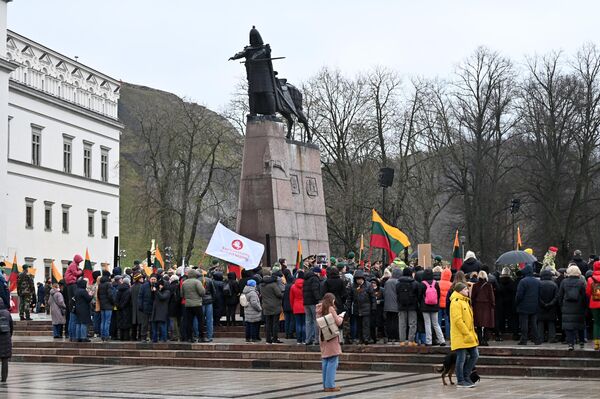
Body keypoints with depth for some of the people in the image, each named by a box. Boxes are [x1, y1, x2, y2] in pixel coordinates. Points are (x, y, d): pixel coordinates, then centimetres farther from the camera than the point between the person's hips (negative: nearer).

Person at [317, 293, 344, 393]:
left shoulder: (320, 310, 9)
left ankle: (325, 385, 14)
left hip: (323, 338, 7)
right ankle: (330, 385, -10)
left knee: (325, 361, 12)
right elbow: (338, 322, -10)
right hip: (332, 338, -7)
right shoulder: (331, 309, -10)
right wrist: (341, 316, 11)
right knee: (333, 361, -6)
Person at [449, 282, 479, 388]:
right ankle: (460, 381, 6)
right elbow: (458, 320, -20)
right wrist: (467, 334, -20)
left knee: (474, 355, 10)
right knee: (461, 358, -3)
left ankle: (466, 376, 21)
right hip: (460, 336, -10)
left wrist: (472, 334, 18)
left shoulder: (465, 301, 18)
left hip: (469, 335, 10)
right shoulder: (456, 302, -14)